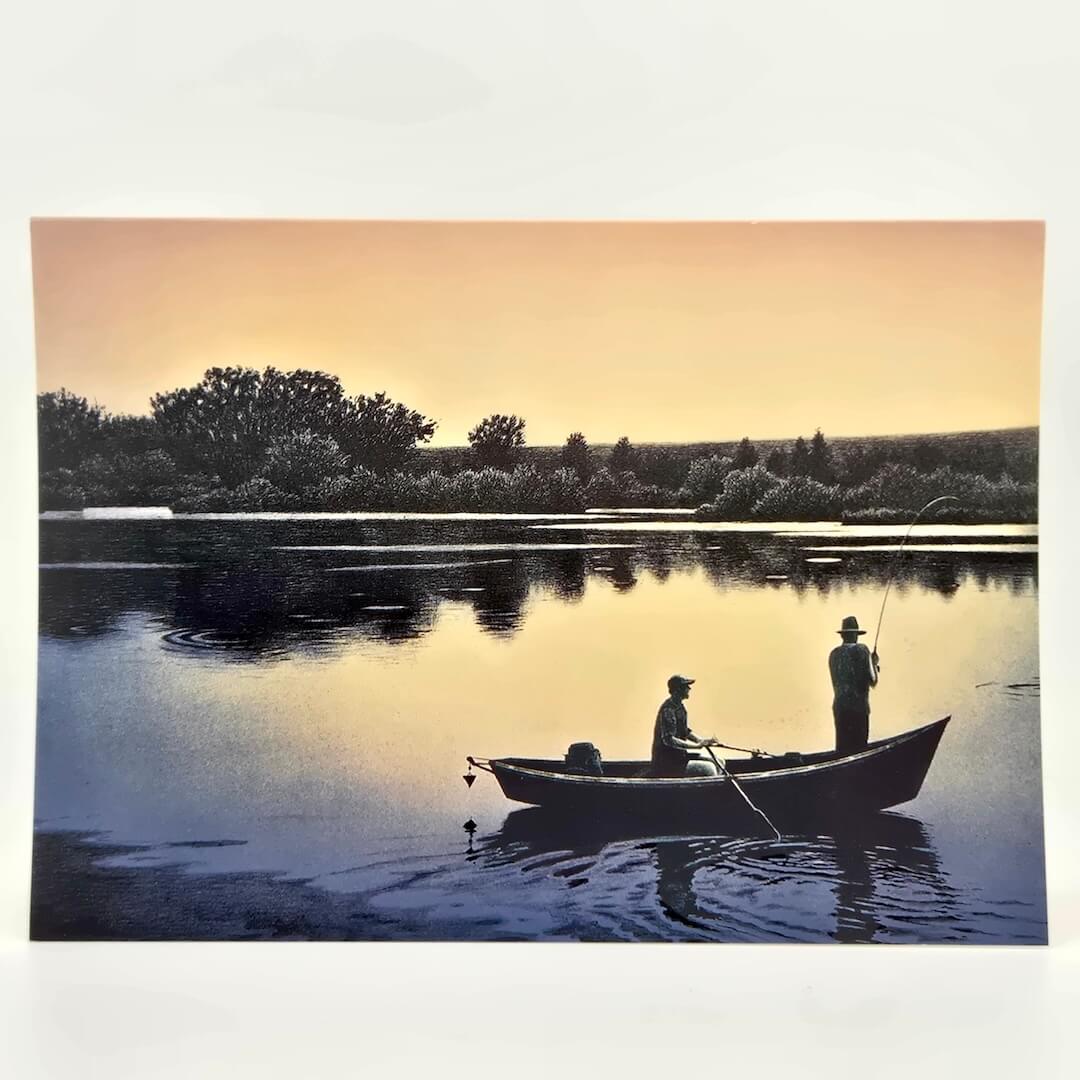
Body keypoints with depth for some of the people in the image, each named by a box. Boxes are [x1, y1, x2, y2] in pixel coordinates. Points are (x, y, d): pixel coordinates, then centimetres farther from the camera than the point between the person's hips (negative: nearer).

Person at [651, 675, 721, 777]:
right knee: (708, 768, -21)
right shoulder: (668, 710, -20)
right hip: (667, 762, -10)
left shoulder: (679, 707, 11)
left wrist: (702, 741, 4)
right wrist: (696, 745, -25)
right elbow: (668, 740, -27)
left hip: (679, 755, 10)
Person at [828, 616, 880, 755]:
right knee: (858, 748, -3)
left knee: (842, 746, 7)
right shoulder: (861, 650, -6)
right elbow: (873, 681, -6)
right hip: (858, 707, -5)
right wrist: (874, 663, 12)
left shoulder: (833, 654, 11)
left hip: (839, 706, 5)